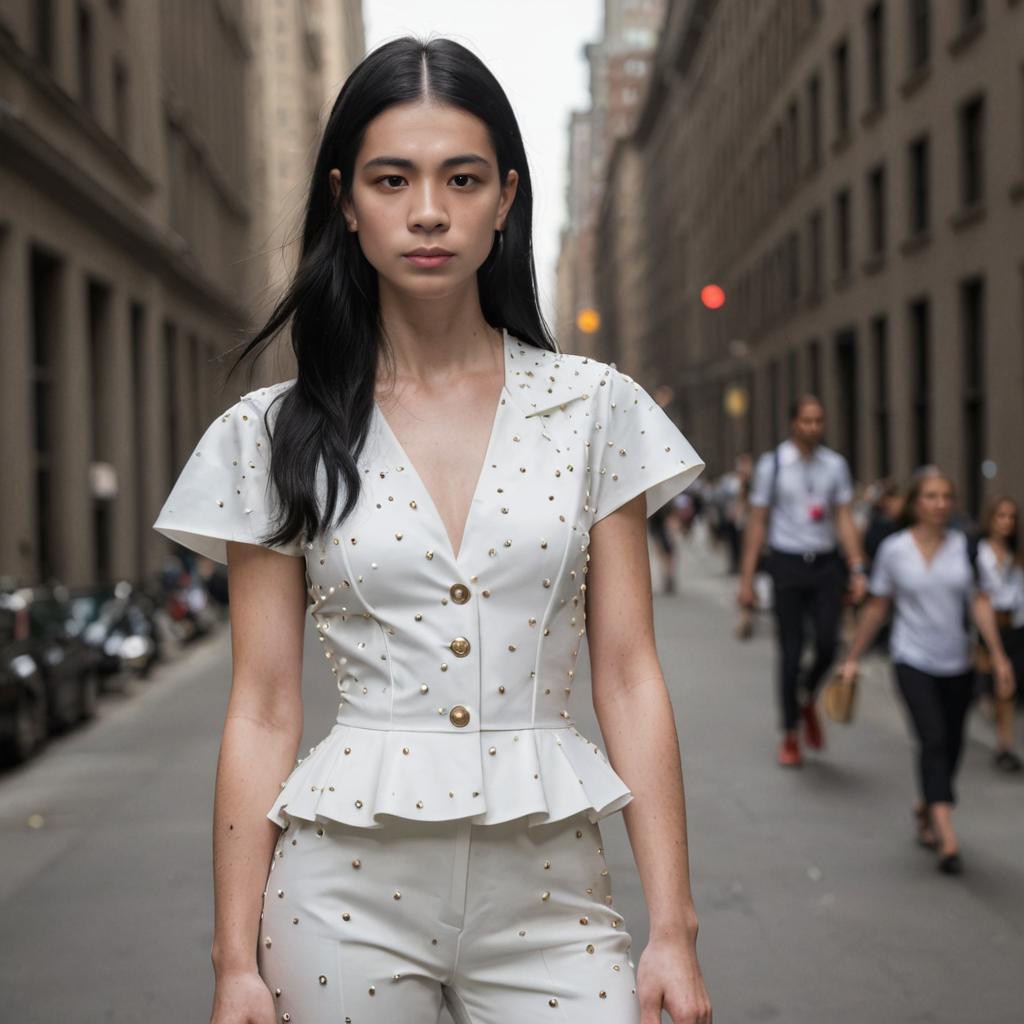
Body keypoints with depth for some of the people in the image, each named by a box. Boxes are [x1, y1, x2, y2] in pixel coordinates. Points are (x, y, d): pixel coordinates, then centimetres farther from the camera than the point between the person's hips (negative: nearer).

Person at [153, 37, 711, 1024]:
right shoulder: (275, 437, 0)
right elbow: (263, 711, 0)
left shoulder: (594, 410, 1)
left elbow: (630, 677, 0)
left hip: (545, 886, 1)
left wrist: (673, 927, -3)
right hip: (349, 892, 0)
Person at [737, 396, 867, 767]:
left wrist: (857, 569, -4)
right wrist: (746, 578, -3)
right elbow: (757, 521, -1)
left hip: (826, 563, 2)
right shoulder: (772, 464, -3)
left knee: (828, 643, -9)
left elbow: (844, 518, 5)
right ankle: (790, 736, 15)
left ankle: (808, 699, 24)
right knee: (790, 652, 1)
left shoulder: (835, 465, 5)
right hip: (787, 563, -2)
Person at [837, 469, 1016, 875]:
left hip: (957, 663, 3)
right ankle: (947, 838, -19)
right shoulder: (894, 549, -2)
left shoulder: (964, 546, 1)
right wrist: (853, 657, 10)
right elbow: (877, 607, 7)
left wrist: (999, 656, -8)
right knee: (934, 740, -16)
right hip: (913, 661, -3)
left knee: (952, 745, 8)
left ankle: (926, 809, 35)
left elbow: (979, 602, 0)